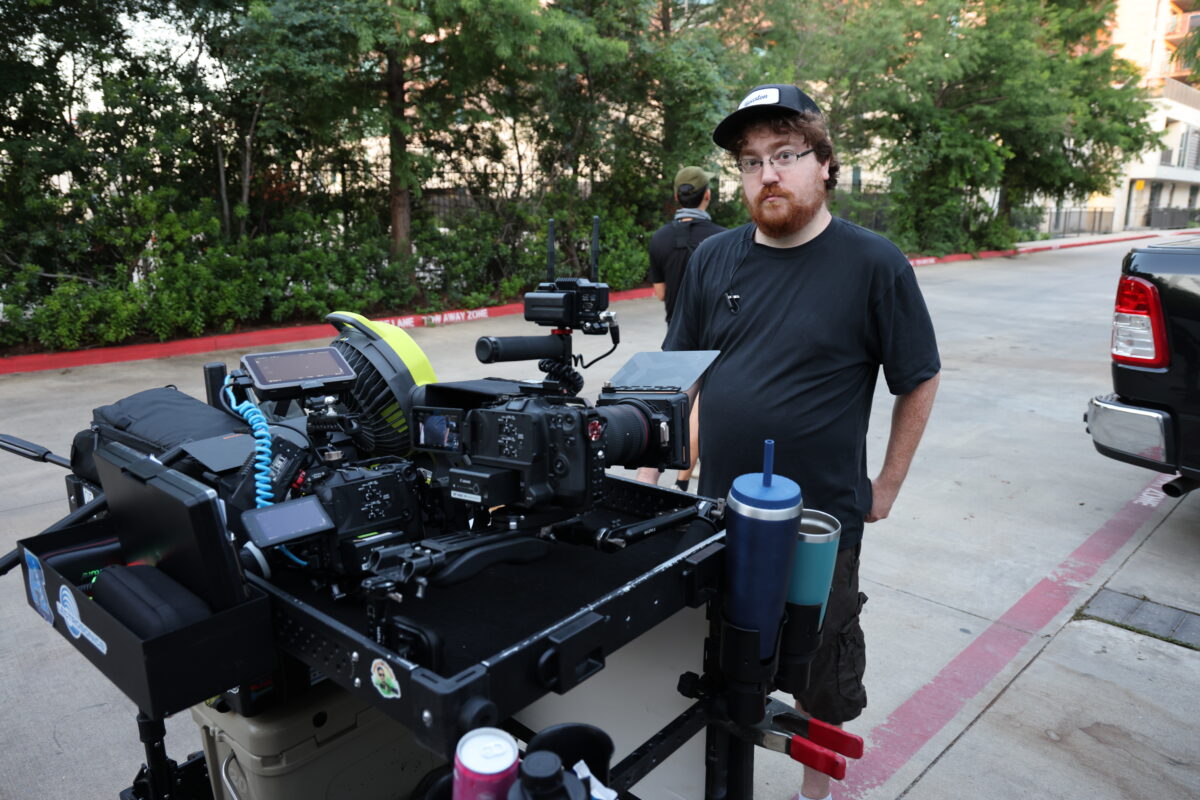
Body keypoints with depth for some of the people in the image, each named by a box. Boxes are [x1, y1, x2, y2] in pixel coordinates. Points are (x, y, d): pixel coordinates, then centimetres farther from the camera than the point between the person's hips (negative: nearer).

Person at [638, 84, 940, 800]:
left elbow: (920, 380, -1)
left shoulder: (873, 263, -9)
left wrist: (889, 485, -1)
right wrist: (649, 474, 2)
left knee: (824, 683, 17)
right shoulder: (713, 259, 2)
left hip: (823, 523, -3)